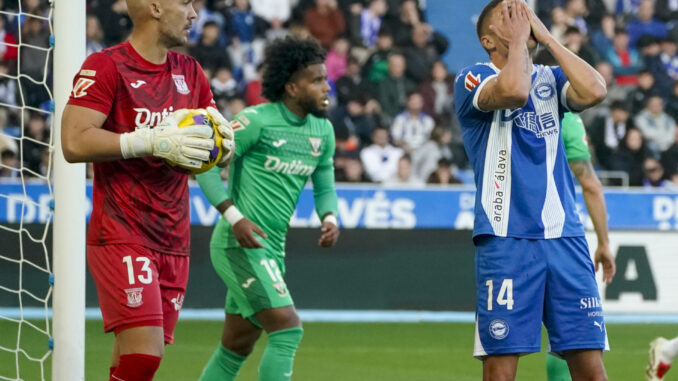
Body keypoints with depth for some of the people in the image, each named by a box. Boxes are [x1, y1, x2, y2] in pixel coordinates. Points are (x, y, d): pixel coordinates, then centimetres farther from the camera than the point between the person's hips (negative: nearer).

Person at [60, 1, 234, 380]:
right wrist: (152, 142, -22)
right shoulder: (106, 67, -7)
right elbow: (74, 142, -17)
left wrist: (221, 134, -4)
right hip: (120, 238, -7)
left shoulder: (190, 72, 15)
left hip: (173, 243, 7)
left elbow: (224, 149, 21)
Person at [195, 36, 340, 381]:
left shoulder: (322, 131, 9)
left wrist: (328, 218, -4)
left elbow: (324, 185, 19)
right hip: (240, 245, -8)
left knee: (236, 347, 14)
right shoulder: (256, 121, -14)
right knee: (288, 329, -18)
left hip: (272, 249, 8)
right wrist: (234, 217, -20)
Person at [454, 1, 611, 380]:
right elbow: (513, 90, -21)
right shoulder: (473, 79, 2)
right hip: (506, 238, -4)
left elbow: (594, 91, -6)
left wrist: (546, 36, 1)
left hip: (565, 235, 4)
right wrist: (519, 37, -4)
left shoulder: (550, 78, 16)